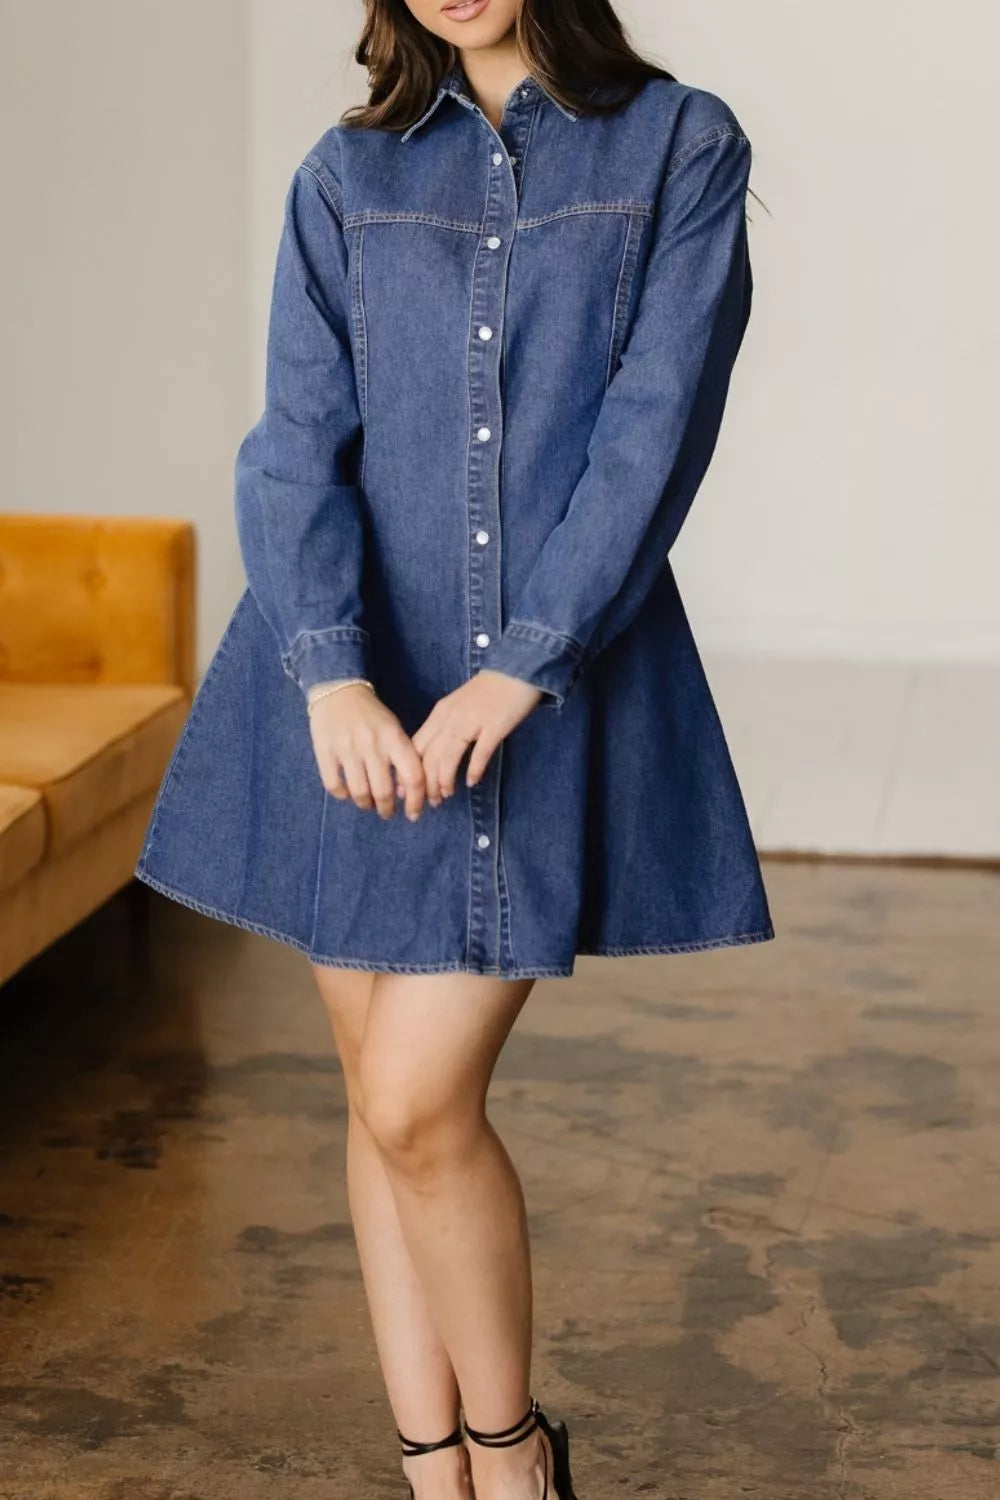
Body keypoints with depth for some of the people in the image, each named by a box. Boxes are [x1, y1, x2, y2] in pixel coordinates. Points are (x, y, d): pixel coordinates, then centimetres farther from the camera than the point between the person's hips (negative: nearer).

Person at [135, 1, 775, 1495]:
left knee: (420, 1103, -9)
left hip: (556, 686, -3)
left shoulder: (681, 146, 3)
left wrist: (521, 667, -17)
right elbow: (297, 439, -2)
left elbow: (657, 426, -8)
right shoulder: (346, 176, 9)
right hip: (355, 694, 3)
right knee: (381, 1096, 7)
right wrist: (333, 671, -18)